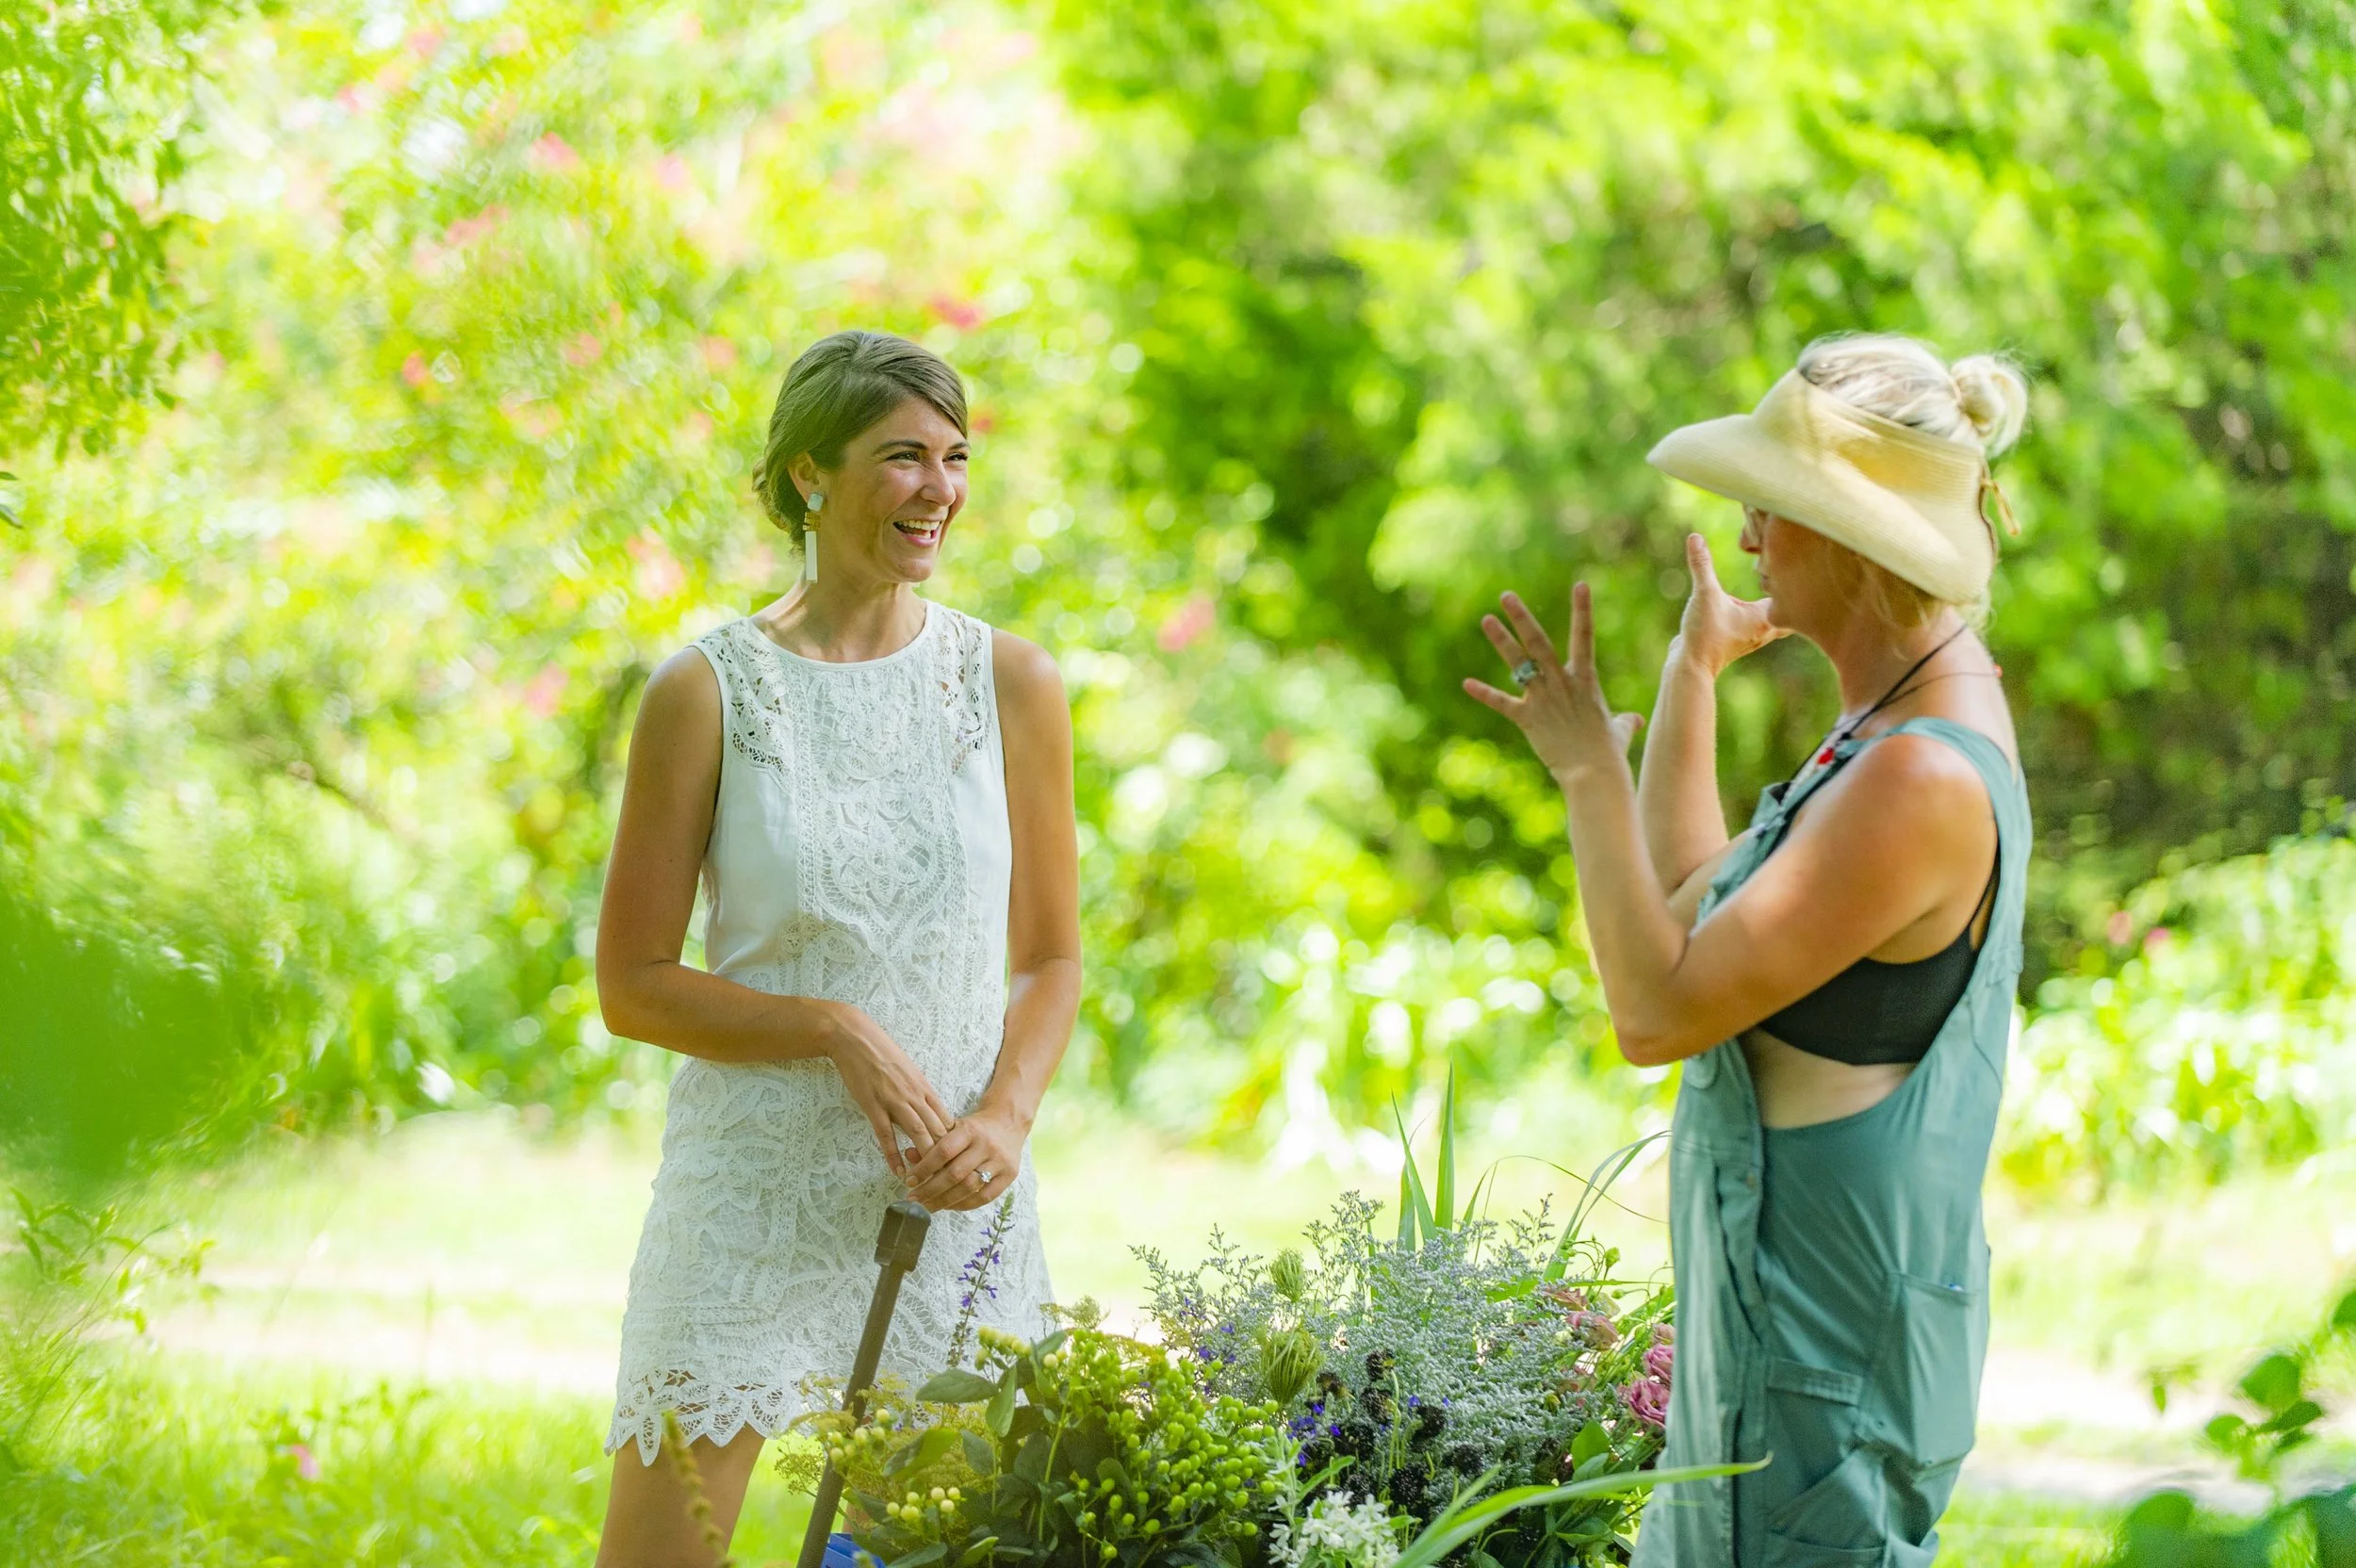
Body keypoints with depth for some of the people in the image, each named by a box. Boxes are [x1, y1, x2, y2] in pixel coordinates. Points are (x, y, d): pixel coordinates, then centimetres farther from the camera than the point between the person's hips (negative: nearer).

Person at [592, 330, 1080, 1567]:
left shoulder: (1011, 684, 3)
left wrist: (1004, 1117, -9)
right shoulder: (708, 691, -4)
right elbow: (631, 987, -3)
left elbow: (1049, 959, 10)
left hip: (956, 1201, 3)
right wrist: (837, 1030, -16)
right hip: (751, 1194, -2)